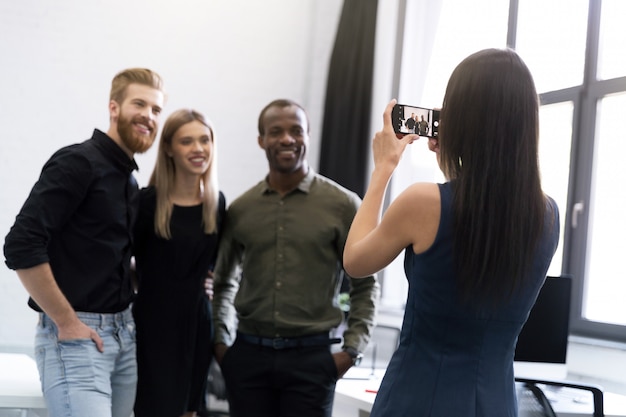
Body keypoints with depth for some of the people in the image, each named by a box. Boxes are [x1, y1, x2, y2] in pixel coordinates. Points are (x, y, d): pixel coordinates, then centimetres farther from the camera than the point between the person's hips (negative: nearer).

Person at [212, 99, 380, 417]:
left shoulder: (343, 205, 0)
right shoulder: (240, 209, 7)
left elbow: (365, 285, 3)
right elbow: (223, 283, 19)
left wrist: (352, 350, -4)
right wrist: (220, 341, 9)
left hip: (311, 356, -2)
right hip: (249, 354, 3)